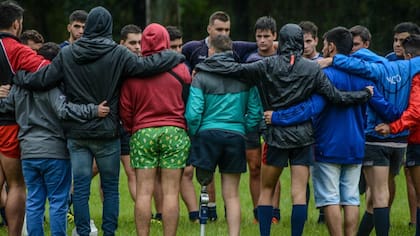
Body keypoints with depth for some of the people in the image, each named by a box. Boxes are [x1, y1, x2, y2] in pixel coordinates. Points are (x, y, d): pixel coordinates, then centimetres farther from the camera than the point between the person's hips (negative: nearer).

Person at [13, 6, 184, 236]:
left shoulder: (67, 54, -1)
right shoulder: (117, 54, -9)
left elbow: (43, 79, -2)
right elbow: (146, 66, -12)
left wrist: (20, 79, 16)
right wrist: (176, 57, 3)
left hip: (76, 133, 2)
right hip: (106, 133, -2)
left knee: (80, 188, 4)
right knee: (110, 188, 9)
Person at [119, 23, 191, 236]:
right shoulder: (180, 69, 1)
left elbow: (125, 108, 5)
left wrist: (131, 130, 22)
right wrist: (187, 129, 22)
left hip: (142, 133, 0)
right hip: (175, 131, 0)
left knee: (143, 192, 2)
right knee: (171, 192, 0)